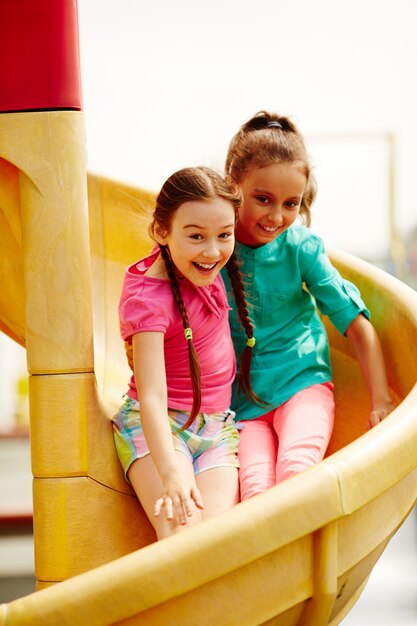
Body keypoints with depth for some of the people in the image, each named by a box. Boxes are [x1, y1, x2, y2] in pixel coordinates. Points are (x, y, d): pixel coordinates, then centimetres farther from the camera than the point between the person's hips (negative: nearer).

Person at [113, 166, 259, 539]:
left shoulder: (200, 264, -2)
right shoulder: (148, 300, -22)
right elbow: (151, 396, -30)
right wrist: (171, 473, -42)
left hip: (217, 424, 6)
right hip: (158, 427, -6)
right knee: (181, 529, -31)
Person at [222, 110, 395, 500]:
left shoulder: (300, 247, -4)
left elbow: (357, 325, -1)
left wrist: (381, 401, -7)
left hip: (302, 382, 0)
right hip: (239, 401, 0)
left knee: (295, 469, -30)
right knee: (255, 488, -28)